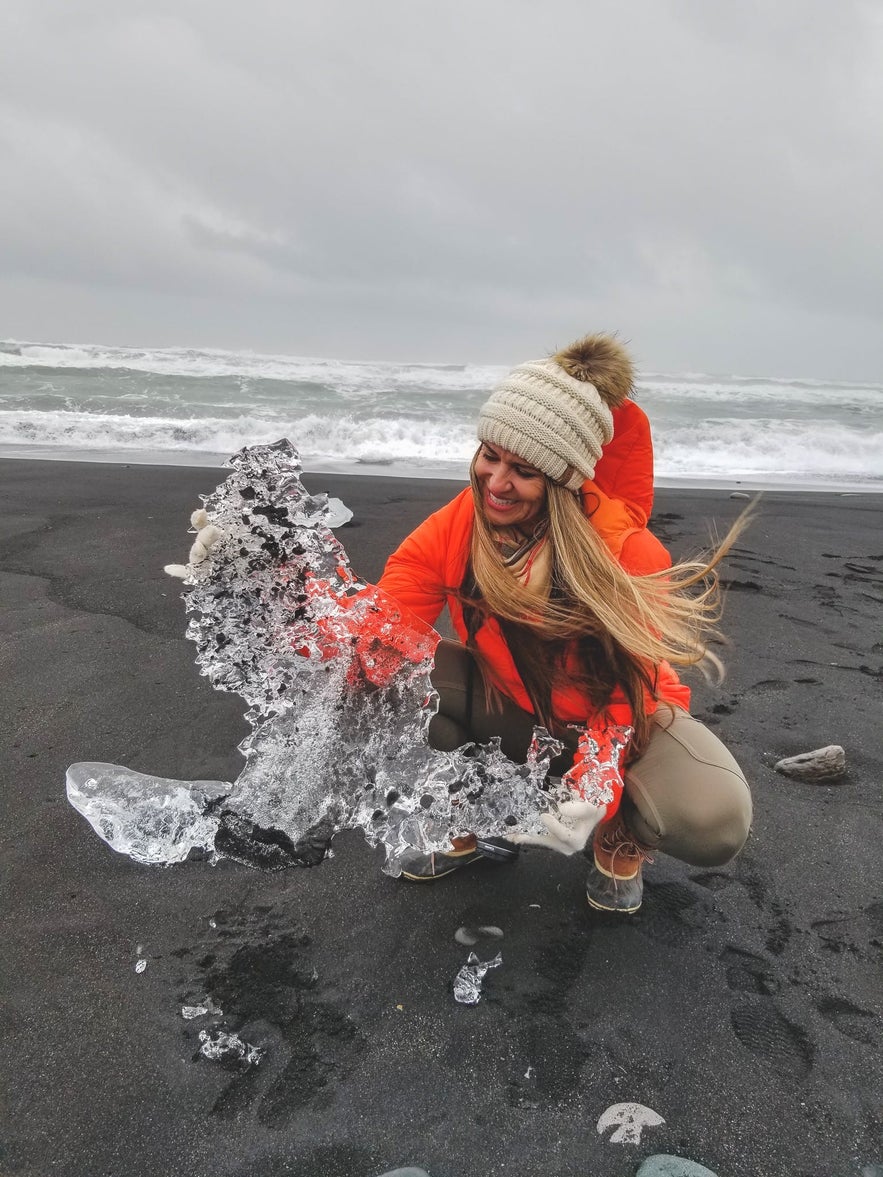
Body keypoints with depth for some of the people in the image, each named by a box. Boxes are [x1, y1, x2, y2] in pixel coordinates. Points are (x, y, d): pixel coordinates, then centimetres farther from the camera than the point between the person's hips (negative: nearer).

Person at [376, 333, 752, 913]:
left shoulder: (625, 550, -27)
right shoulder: (454, 527, -18)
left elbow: (626, 695, -26)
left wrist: (592, 795, -42)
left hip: (621, 715, -2)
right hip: (512, 711, 3)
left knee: (714, 822, -32)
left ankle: (620, 843, 8)